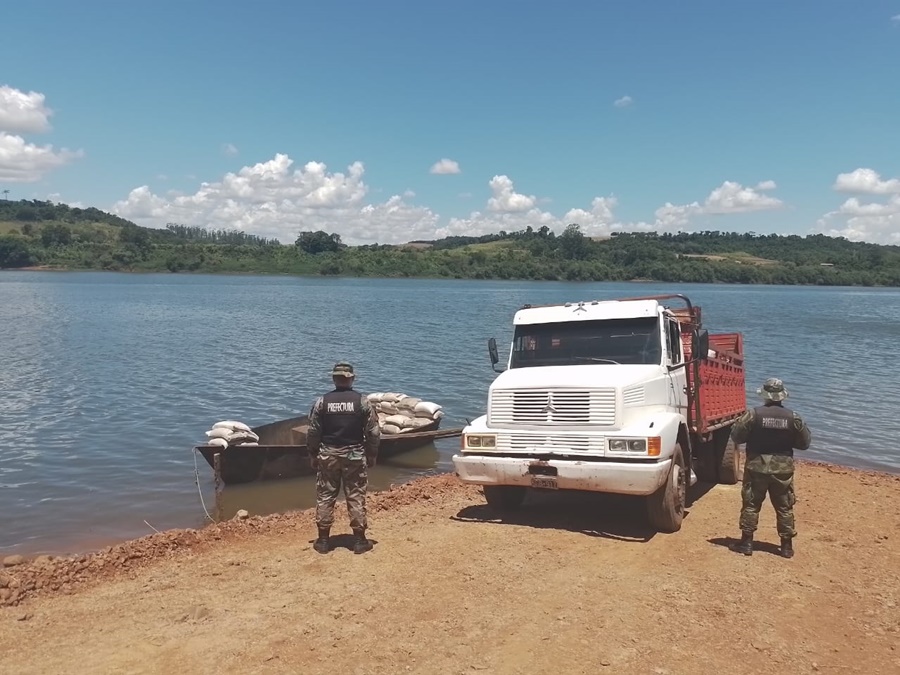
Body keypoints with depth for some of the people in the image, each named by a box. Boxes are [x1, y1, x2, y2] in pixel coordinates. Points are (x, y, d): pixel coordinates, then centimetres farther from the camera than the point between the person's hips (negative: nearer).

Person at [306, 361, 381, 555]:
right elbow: (373, 432, -4)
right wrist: (371, 455, 8)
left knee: (325, 497, 10)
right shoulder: (362, 401, -5)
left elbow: (313, 432, 0)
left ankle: (323, 540, 16)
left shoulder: (321, 401, -3)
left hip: (327, 455, 1)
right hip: (354, 455, -1)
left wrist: (313, 455, 12)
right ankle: (360, 540, 12)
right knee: (356, 497, 6)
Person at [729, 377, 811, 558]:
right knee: (784, 507, 12)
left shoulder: (754, 414, -12)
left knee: (751, 505, 8)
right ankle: (787, 546, 18)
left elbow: (736, 437, -7)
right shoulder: (793, 417, -4)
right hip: (783, 468, 2)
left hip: (757, 467, -2)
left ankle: (746, 543, 10)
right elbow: (804, 443, 5)